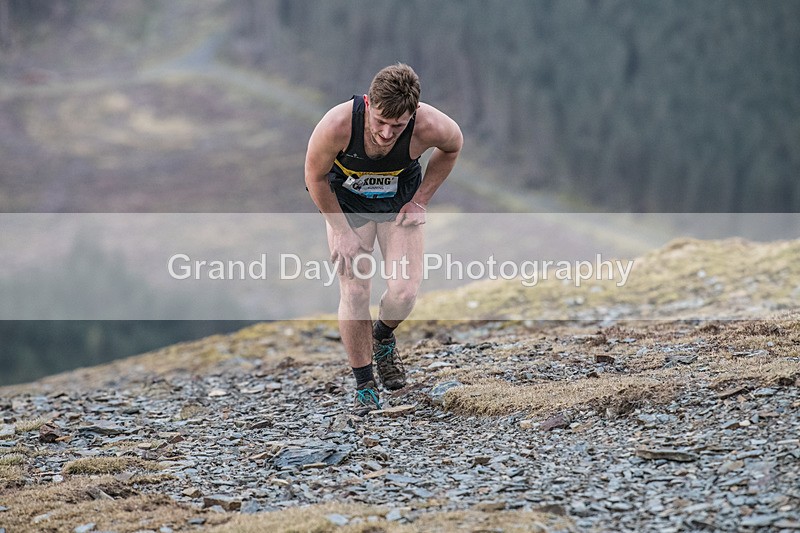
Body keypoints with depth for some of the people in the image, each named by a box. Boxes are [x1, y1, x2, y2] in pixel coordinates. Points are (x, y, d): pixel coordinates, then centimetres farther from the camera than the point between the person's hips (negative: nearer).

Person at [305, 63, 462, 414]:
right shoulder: (337, 125, -36)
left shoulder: (430, 127, -32)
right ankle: (364, 387, 6)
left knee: (404, 292, -10)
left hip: (399, 206, 1)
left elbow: (453, 146, -5)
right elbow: (315, 177, -16)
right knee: (354, 293, -10)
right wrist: (340, 230, -15)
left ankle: (383, 336, 26)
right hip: (346, 205, -1)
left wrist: (421, 201, -7)